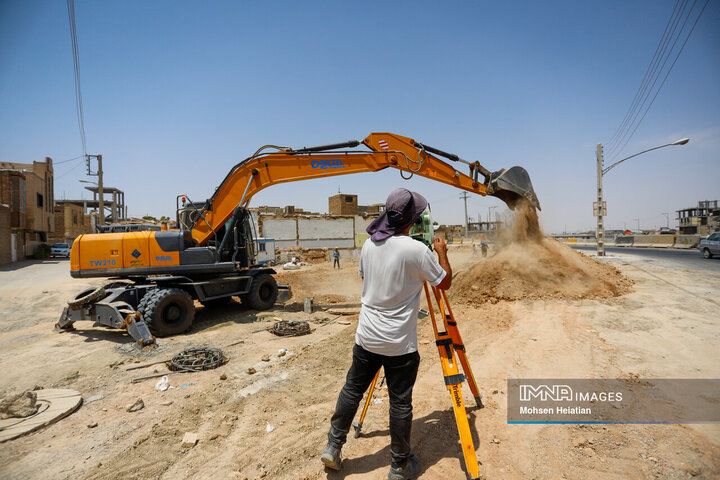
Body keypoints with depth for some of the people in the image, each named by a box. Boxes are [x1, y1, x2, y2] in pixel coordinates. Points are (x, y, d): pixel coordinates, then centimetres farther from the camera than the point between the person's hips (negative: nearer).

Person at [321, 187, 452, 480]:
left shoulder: (369, 245, -1)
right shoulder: (416, 250, -17)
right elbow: (445, 282, -5)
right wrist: (441, 252, 11)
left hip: (366, 337, 5)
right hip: (399, 344, -5)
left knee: (352, 390, 19)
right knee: (400, 404, 11)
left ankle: (333, 447, 32)